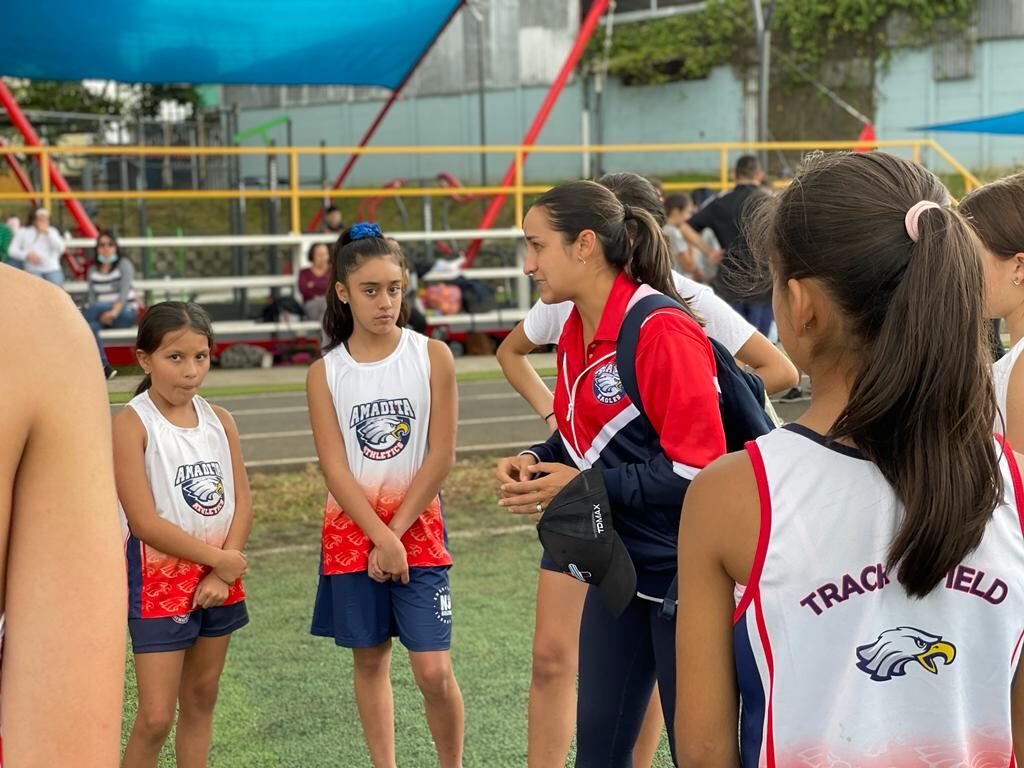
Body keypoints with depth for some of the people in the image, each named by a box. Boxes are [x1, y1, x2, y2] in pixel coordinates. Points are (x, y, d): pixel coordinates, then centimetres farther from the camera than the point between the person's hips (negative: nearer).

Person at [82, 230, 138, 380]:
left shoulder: (124, 265, 3)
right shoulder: (93, 270, 16)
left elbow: (124, 292, -12)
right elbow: (92, 297, 6)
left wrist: (114, 312, -31)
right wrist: (100, 315, -17)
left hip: (125, 313, -4)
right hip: (101, 315, 4)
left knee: (97, 307, -36)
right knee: (90, 326, -34)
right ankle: (104, 368, -37)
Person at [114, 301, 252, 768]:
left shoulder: (219, 421, 4)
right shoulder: (131, 424, -13)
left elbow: (242, 502, 1)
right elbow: (144, 523, -18)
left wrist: (223, 574, -12)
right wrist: (219, 559, -13)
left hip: (219, 580, 6)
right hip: (160, 582, -6)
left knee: (201, 698, 15)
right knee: (156, 717, -5)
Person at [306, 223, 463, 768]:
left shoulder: (432, 357, -4)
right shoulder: (325, 373, -1)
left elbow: (440, 456, -7)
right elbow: (336, 469, -7)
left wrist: (396, 533, -10)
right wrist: (381, 539, -16)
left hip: (418, 528, -1)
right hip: (352, 532, 2)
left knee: (434, 671, -5)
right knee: (369, 660, 10)